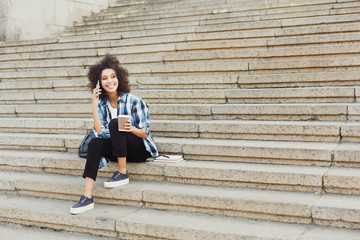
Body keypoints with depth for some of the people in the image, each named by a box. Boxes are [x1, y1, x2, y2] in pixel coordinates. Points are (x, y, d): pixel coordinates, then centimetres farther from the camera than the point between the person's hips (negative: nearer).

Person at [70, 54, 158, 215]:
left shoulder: (134, 101, -10)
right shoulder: (102, 104, 5)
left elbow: (145, 133, -9)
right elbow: (100, 132, -9)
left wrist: (131, 129, -31)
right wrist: (94, 106, -13)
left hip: (141, 150, -5)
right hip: (118, 150, 5)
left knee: (114, 123, -26)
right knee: (95, 143, -24)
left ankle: (122, 173, -19)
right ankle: (87, 197, -30)